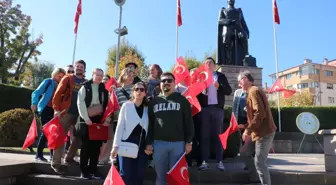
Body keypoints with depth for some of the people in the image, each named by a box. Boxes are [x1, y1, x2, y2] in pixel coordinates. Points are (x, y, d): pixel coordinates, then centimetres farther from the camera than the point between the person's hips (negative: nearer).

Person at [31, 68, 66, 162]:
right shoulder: (48, 82, 2)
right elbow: (36, 93, -4)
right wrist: (34, 103, -18)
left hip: (56, 111, 5)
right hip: (46, 109, -4)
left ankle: (52, 154, 12)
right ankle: (39, 154, 1)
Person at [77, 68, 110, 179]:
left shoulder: (105, 89, 11)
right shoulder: (85, 87, 2)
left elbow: (108, 105, 6)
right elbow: (80, 103, -6)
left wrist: (107, 120, -4)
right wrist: (86, 118, -14)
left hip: (100, 120, 3)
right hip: (87, 120, -3)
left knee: (97, 146, 5)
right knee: (86, 145, 1)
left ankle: (93, 169, 17)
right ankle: (84, 170, 11)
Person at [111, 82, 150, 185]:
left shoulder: (148, 108, 7)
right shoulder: (126, 105, 0)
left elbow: (150, 128, 7)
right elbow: (120, 126, -3)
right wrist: (116, 145, -8)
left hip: (142, 145, 3)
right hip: (127, 143, -2)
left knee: (139, 175, 8)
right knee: (126, 175, 0)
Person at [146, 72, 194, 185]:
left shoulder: (182, 100, 5)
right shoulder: (154, 102, 11)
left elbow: (188, 122, 2)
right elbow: (150, 123, 10)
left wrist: (188, 141, -4)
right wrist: (149, 143, 4)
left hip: (178, 143, -1)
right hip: (159, 143, 2)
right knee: (160, 175, 10)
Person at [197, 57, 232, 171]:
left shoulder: (221, 76, 14)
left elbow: (229, 91, 5)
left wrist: (219, 86, -11)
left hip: (218, 108, 0)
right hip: (204, 108, 0)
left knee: (218, 135, 2)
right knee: (204, 135, 0)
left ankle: (219, 161, 6)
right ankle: (204, 161, 3)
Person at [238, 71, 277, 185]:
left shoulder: (254, 91, -14)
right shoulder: (252, 92, 17)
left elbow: (260, 114, -23)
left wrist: (248, 130, -20)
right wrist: (245, 126, 19)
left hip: (264, 133, -10)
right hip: (259, 132, 10)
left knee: (259, 163, -7)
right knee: (244, 152, 17)